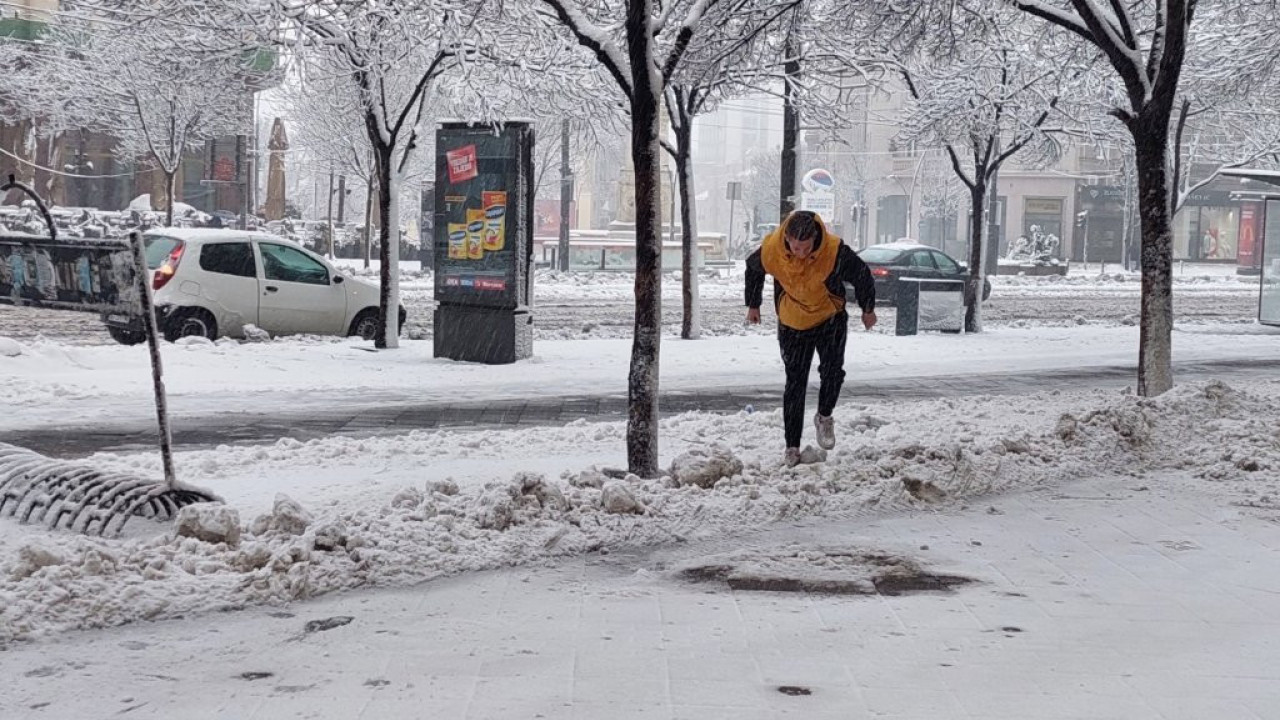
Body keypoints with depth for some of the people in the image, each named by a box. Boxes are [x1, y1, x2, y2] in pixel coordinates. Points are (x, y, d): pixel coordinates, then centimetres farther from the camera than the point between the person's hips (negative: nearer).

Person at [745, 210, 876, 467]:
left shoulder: (836, 252, -28)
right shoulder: (770, 251, -23)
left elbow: (863, 277, -8)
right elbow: (752, 269, 2)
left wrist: (868, 309, 6)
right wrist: (753, 305, 13)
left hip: (830, 319, -1)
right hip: (791, 324, 1)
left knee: (832, 371, -17)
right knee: (795, 384, 3)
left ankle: (824, 417, 12)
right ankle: (792, 447, 11)